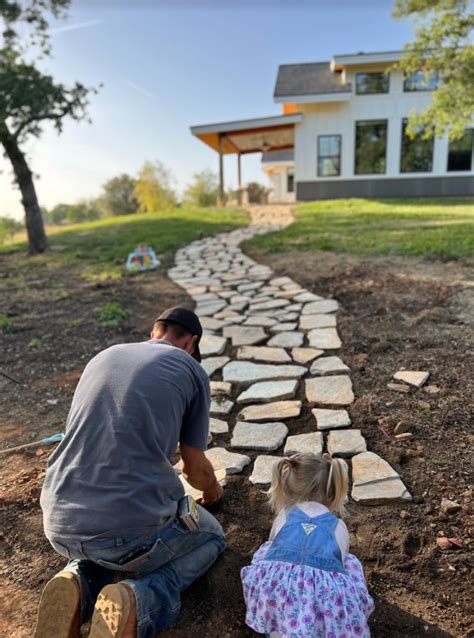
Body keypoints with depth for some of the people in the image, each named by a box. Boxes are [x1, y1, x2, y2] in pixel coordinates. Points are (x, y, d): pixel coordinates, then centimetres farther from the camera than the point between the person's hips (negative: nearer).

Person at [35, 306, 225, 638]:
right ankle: (143, 601, -1)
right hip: (133, 529, -5)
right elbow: (195, 468, 8)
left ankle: (80, 586, 8)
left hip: (60, 526, 6)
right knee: (211, 536, 26)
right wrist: (213, 491, 34)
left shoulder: (103, 356, 15)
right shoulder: (191, 370, 0)